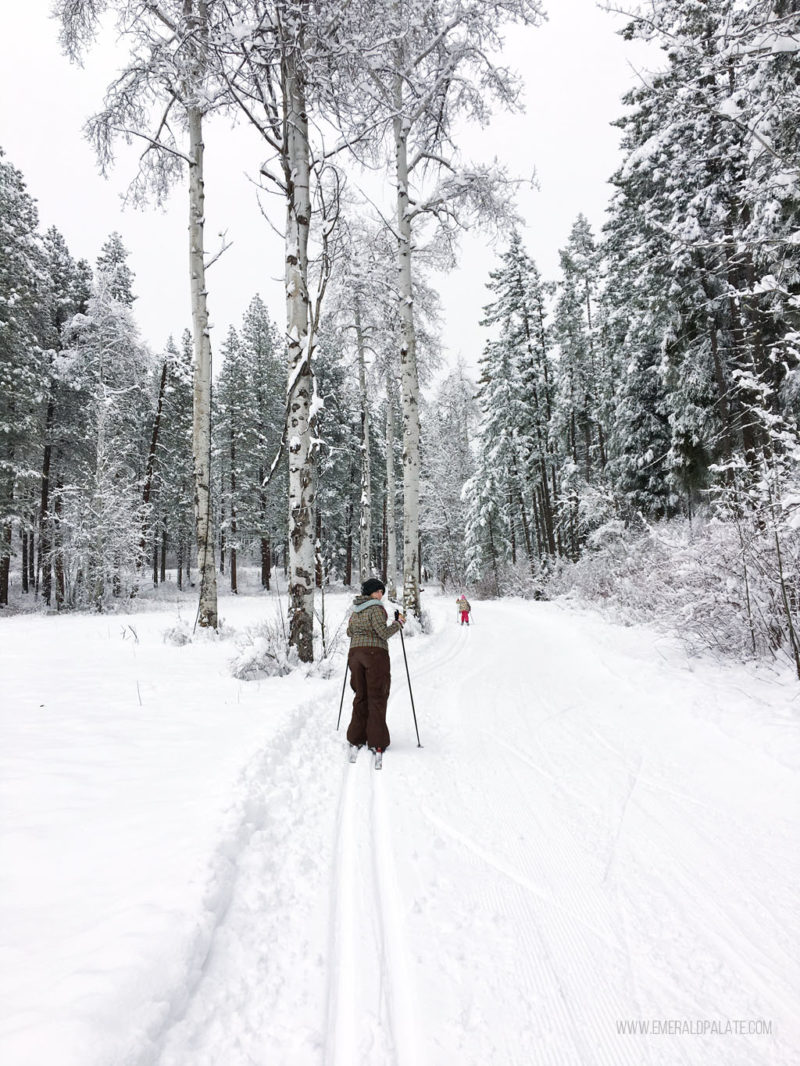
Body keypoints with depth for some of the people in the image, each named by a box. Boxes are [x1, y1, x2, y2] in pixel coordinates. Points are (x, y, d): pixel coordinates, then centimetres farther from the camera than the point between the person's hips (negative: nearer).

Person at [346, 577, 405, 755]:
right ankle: (377, 741, 3)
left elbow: (349, 632, 21)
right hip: (375, 654, -6)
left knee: (361, 695, 16)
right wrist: (399, 623, -4)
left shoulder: (355, 610, 12)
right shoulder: (376, 609, -10)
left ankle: (356, 737, 19)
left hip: (355, 653, 7)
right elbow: (383, 632, -17)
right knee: (377, 697, 1)